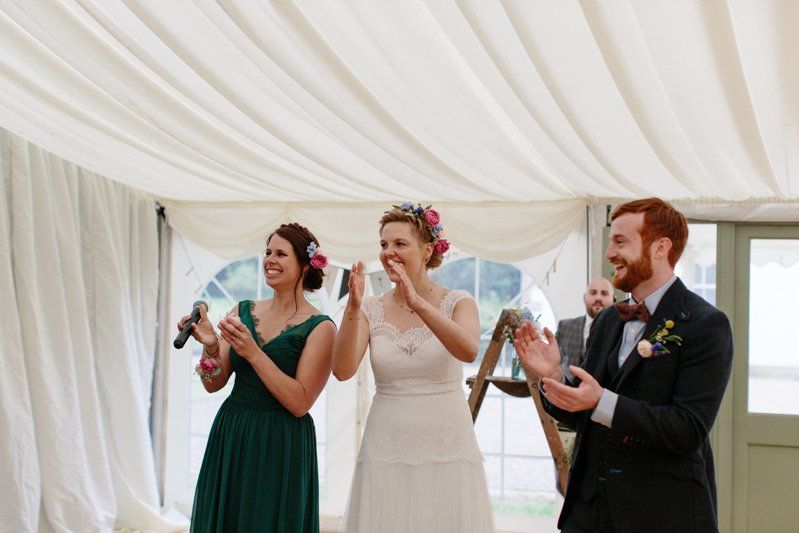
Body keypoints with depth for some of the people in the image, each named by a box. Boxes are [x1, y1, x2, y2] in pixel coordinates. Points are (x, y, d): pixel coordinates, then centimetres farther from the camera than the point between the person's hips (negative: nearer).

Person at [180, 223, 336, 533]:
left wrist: (252, 353, -21)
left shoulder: (320, 328, -9)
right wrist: (211, 346, -16)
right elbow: (214, 385, 3)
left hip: (281, 446, -4)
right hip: (230, 437, 5)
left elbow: (300, 403, -16)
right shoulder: (243, 312, 5)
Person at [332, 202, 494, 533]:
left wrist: (417, 303, -32)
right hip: (387, 451, 1)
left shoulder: (457, 303, -1)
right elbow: (343, 370, -10)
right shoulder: (372, 311, 3)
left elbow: (468, 351, -22)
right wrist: (353, 308, -22)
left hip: (447, 448, -1)